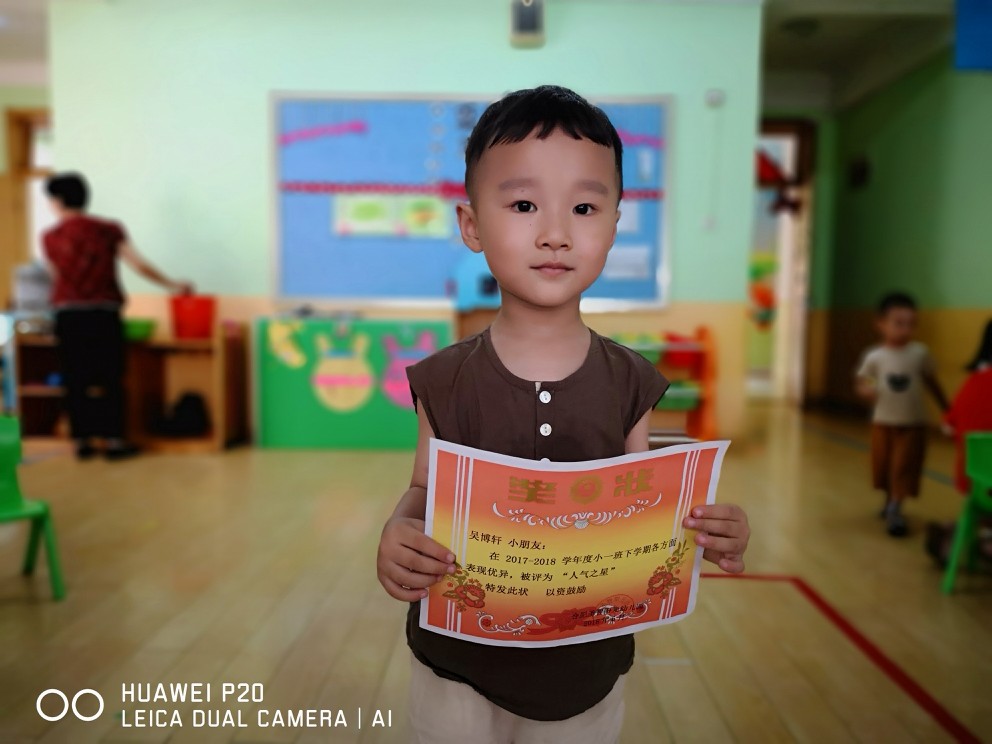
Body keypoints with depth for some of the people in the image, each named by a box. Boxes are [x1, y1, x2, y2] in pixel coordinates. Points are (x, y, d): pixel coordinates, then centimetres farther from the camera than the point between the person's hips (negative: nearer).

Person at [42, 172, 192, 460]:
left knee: (75, 380, 8)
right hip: (103, 314, -1)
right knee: (109, 378, 5)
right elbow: (139, 265, -7)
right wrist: (173, 285, 2)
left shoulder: (50, 238, 2)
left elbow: (59, 277, 11)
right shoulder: (108, 230, -1)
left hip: (67, 315, 1)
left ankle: (82, 440, 12)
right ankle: (113, 440, 6)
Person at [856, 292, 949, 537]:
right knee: (883, 467, 13)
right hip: (883, 422, 1)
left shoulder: (920, 353, -8)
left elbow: (932, 383, 3)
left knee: (903, 468, -4)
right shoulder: (874, 356, -8)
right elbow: (861, 383, 2)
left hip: (913, 423, -1)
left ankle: (895, 510, 1)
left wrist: (947, 410, 9)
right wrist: (866, 391, -22)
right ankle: (890, 500, 35)